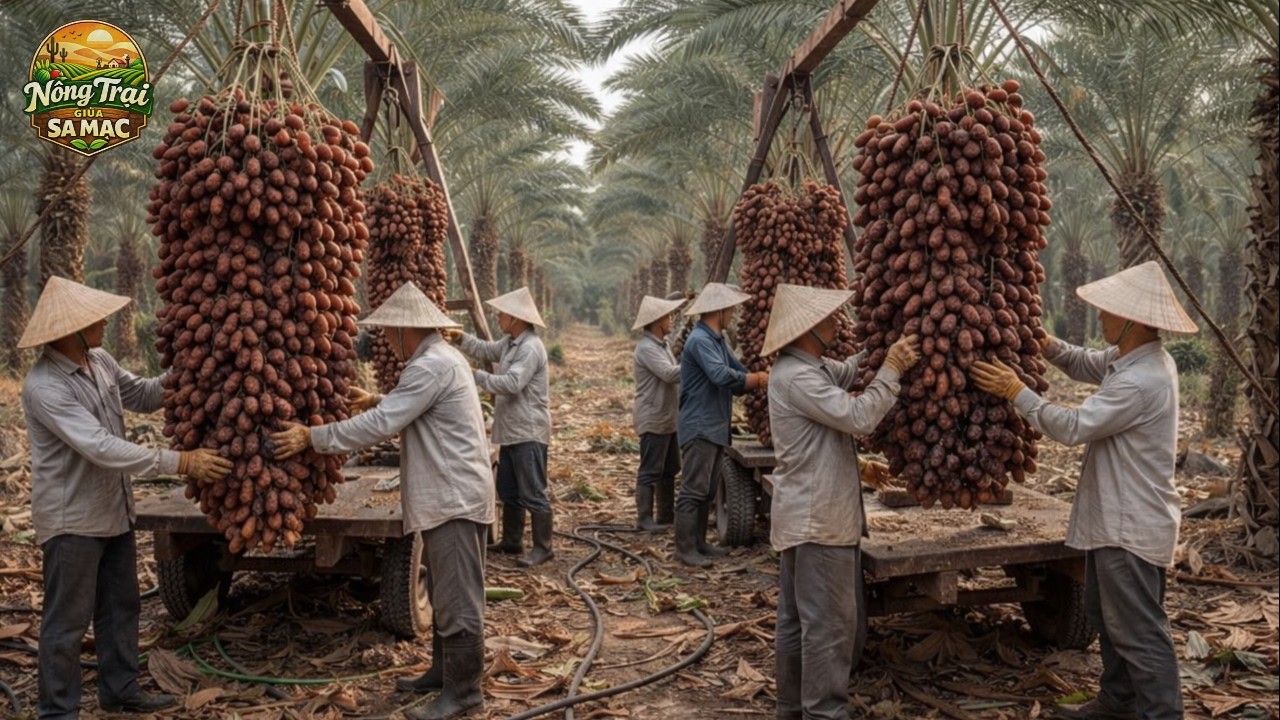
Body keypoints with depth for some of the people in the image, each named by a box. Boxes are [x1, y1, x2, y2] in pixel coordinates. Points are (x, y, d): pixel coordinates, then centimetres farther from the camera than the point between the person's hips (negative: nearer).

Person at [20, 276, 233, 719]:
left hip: (114, 511, 9)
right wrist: (181, 462, -34)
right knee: (68, 621, 3)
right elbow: (102, 448, -32)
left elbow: (141, 396, 18)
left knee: (120, 606, 20)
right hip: (72, 520, -9)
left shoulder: (100, 361, 1)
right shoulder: (43, 385, -25)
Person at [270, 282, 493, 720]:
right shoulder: (438, 359, 15)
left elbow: (380, 426, -21)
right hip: (447, 497, 11)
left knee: (458, 599, -4)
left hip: (455, 498, -11)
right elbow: (408, 411, 33)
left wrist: (312, 437, -16)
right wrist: (378, 401, 22)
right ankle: (443, 672, 30)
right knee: (444, 595, 19)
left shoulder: (431, 366, -19)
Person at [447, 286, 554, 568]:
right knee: (508, 490, 19)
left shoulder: (530, 348, -21)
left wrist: (477, 376, -21)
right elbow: (487, 350, 25)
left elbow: (511, 384, -29)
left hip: (528, 433, -11)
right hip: (512, 431, 11)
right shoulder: (510, 343, 12)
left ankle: (543, 547, 4)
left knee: (533, 493, -4)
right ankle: (511, 541, 30)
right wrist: (463, 339, 9)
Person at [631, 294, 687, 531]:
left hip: (668, 419, 10)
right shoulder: (647, 348, -17)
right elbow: (670, 373, -27)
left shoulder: (662, 344, 15)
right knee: (650, 471, -4)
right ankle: (644, 518, 2)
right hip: (653, 420, -10)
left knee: (669, 469, 15)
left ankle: (667, 514, 24)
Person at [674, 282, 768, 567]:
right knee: (693, 490, -6)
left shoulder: (717, 340, 15)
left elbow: (738, 374, 13)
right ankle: (685, 549, -1)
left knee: (707, 490, 15)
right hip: (699, 427, -10)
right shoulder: (700, 340, -17)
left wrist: (758, 378, -5)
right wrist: (759, 379, -17)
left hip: (715, 426, 10)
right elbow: (722, 376, -29)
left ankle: (699, 543, 23)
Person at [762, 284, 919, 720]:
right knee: (828, 622, -5)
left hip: (806, 515, 11)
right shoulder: (796, 377, -21)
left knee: (797, 618, 15)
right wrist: (891, 369, -16)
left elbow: (846, 373, 24)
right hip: (819, 519, -11)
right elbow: (858, 417, -25)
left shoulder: (808, 367, 12)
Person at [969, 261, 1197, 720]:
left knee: (1138, 629, -1)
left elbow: (1072, 427, -26)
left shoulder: (1142, 381, -28)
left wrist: (1016, 391, -19)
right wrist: (1047, 345, 1)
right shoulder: (1131, 358, 3)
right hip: (1114, 519, 11)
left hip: (1132, 526, -11)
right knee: (1106, 615, 22)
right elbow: (1086, 364, 19)